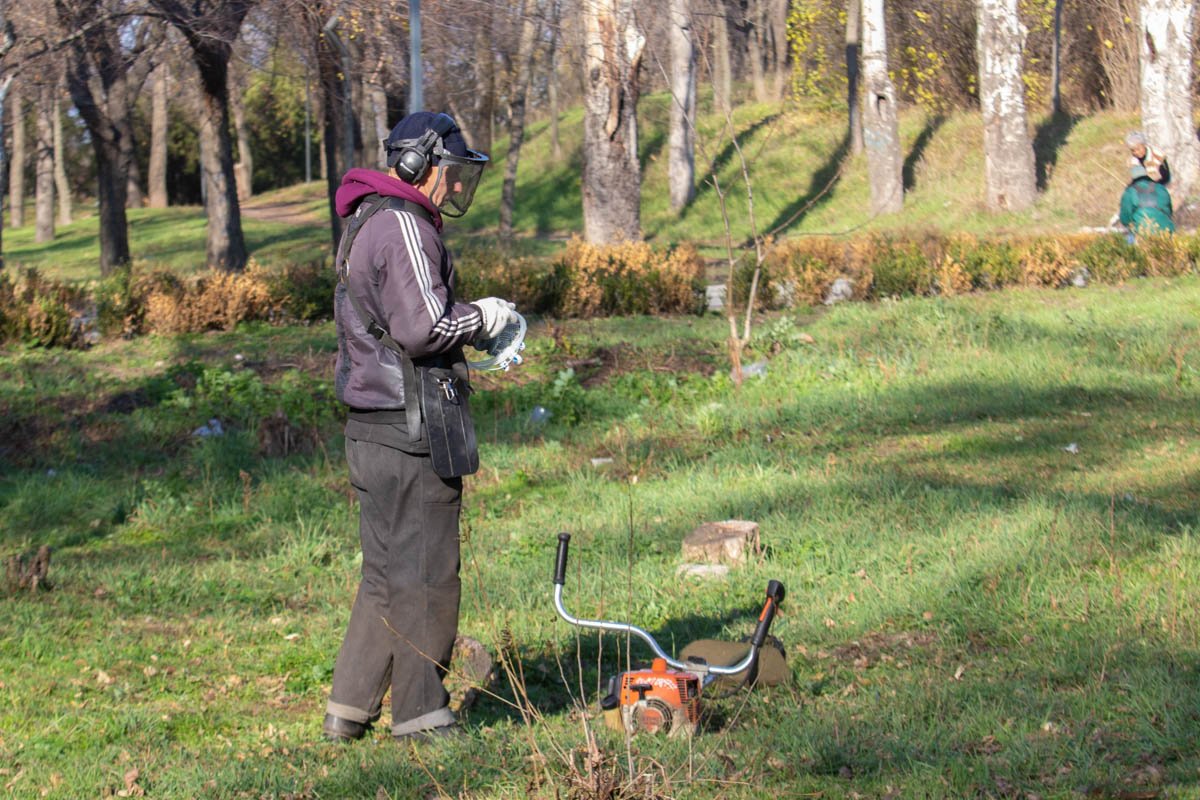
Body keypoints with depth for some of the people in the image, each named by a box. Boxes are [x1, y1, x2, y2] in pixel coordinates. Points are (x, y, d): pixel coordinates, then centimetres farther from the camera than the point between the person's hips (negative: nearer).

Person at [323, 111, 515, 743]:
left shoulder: (366, 227, 19)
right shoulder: (403, 227, -14)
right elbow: (424, 328, -22)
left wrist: (468, 326, 13)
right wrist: (482, 318, -5)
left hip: (372, 429, 10)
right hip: (409, 430, -10)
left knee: (387, 574, 16)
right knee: (423, 576, -2)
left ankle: (348, 710, 19)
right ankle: (421, 716, 5)